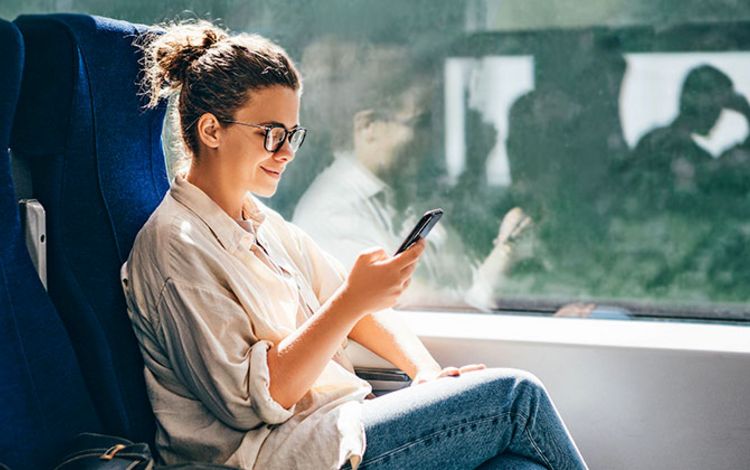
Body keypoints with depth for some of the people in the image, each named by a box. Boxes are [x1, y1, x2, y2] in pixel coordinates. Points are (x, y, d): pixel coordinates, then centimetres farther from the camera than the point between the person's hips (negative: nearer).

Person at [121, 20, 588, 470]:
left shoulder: (263, 223, 16)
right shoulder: (176, 245, -12)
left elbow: (349, 308, 18)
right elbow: (250, 400, -18)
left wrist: (428, 373, 0)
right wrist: (353, 300, -23)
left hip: (343, 427, 8)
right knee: (516, 396, -11)